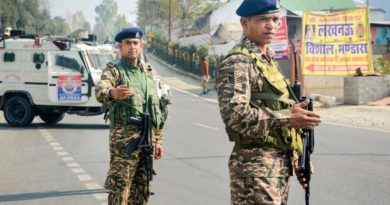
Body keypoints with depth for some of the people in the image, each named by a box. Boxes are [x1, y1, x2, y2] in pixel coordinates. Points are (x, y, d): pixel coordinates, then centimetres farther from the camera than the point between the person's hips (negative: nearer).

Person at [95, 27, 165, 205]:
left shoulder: (147, 72, 16)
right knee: (119, 186, -8)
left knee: (141, 188, 11)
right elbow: (100, 91, -26)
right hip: (124, 137, -6)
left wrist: (158, 139, 15)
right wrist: (112, 92, -50)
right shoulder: (114, 70, -5)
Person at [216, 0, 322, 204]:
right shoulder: (237, 63, -12)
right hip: (255, 166, -9)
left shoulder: (269, 60, 18)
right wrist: (287, 118, -25)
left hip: (281, 162, 9)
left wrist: (296, 156, 20)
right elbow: (234, 114, -24)